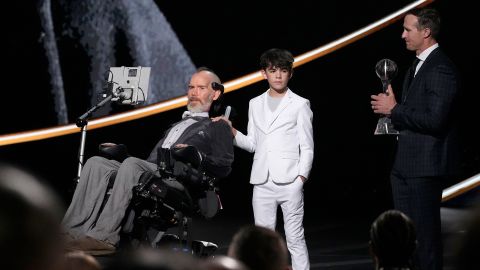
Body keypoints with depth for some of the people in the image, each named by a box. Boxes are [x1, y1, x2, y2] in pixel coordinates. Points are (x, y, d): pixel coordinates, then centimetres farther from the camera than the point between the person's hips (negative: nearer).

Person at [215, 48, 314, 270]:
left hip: (289, 182, -4)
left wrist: (301, 178, -9)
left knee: (295, 238, -5)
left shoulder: (300, 105, 3)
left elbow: (307, 148, 1)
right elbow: (253, 144, 14)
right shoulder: (255, 104, 15)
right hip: (262, 183, 4)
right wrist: (232, 132, -2)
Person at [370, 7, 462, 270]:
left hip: (425, 165, -10)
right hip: (404, 163, 10)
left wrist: (394, 109, -16)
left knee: (425, 230, -3)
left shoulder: (441, 70, -16)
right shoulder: (416, 67, 16)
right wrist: (390, 108, 5)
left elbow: (434, 120, -23)